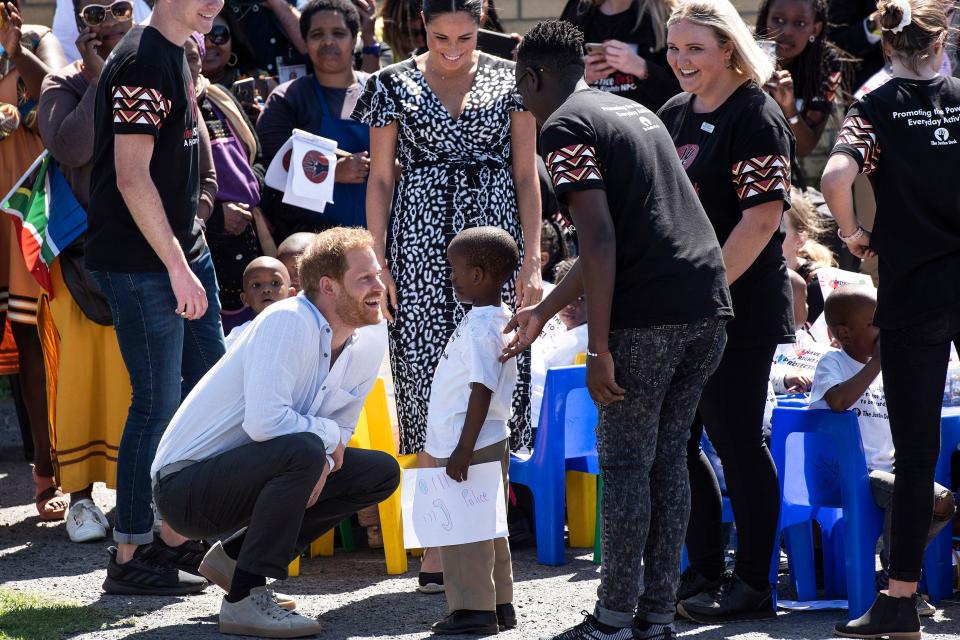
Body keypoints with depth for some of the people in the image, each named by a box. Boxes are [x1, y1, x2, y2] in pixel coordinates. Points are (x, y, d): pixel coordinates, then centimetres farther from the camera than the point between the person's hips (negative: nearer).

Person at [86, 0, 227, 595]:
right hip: (141, 262, -10)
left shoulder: (179, 56, 14)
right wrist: (177, 267, -21)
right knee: (159, 403, -5)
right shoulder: (143, 61, -16)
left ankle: (177, 537, 22)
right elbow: (131, 176, -21)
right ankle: (130, 557, 3)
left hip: (183, 250, 10)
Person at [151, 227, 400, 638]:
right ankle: (245, 600, -20)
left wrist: (323, 462, -12)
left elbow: (340, 428, 11)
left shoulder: (371, 341, 2)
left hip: (242, 473, 9)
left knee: (381, 473, 4)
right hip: (186, 485, -9)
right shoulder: (288, 323, -23)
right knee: (303, 451, -33)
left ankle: (234, 558, 9)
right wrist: (325, 436, -15)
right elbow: (264, 421, -33)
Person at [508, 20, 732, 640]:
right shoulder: (635, 112, 25)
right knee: (668, 457, 12)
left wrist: (599, 347, -14)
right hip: (709, 299, 8)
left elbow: (601, 238, -14)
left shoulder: (565, 127, -3)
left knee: (626, 463, -1)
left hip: (647, 312, -8)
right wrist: (543, 311, 36)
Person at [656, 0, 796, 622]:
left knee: (736, 439, -3)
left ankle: (753, 584, 7)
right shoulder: (674, 115, 13)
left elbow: (762, 217, -18)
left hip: (740, 306, -8)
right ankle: (706, 571, 21)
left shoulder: (755, 116, -11)